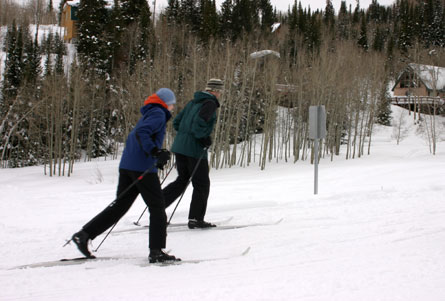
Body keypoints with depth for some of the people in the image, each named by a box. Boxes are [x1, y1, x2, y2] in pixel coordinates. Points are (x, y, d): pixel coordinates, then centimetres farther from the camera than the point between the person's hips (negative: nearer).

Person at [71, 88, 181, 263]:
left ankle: (84, 234, 3)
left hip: (127, 166, 9)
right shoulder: (159, 114, -4)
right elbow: (141, 133, -21)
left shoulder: (148, 115, 25)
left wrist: (157, 157, 28)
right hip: (143, 168, -9)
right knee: (157, 208, -2)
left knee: (120, 206, 9)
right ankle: (156, 251, -5)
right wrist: (155, 152, -29)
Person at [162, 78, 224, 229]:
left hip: (179, 146, 8)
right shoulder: (210, 103, -8)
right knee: (202, 184, 3)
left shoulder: (193, 102, 17)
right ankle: (196, 219, 4)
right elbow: (200, 120, -25)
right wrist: (204, 137, -14)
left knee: (182, 179, 20)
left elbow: (176, 122, 18)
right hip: (195, 149, -8)